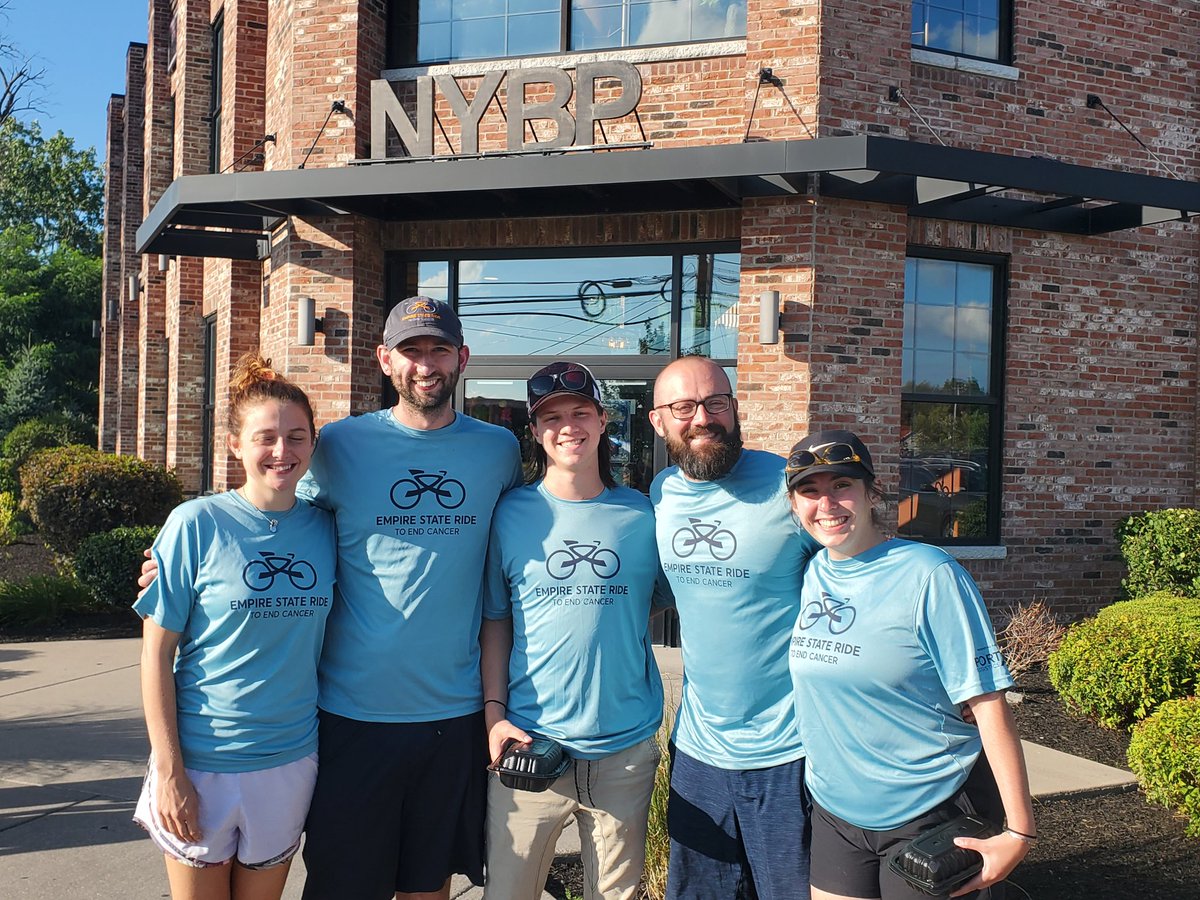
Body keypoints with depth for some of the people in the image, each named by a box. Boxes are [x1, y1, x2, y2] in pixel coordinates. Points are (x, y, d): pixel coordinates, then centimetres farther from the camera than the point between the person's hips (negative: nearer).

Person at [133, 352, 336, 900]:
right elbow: (156, 652, -7)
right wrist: (168, 769, -10)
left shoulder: (325, 528, -1)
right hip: (201, 759, -3)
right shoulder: (197, 524, -10)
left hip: (290, 758, 3)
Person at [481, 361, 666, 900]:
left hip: (626, 749, 1)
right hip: (528, 741, -1)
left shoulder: (642, 516, 1)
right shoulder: (512, 513, -1)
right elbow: (495, 620, 3)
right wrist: (493, 711, -6)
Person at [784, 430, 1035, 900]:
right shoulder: (812, 574, 0)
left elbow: (987, 702, -17)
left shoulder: (929, 575, -17)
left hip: (927, 816, -5)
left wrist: (1019, 830, -18)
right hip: (833, 812, 5)